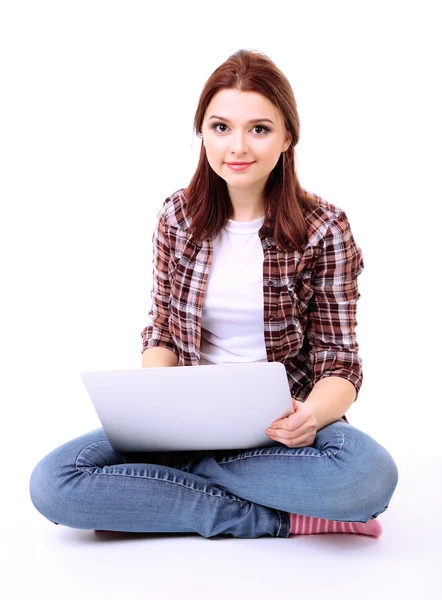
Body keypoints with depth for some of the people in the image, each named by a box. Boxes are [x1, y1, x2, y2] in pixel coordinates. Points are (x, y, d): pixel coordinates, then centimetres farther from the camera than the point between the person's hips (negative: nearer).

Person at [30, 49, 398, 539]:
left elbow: (339, 360, -4)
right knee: (51, 482, -22)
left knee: (370, 474, -36)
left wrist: (313, 413, -27)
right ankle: (286, 518, -18)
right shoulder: (177, 217, 3)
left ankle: (152, 490, -18)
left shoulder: (323, 229, -5)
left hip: (284, 425, -2)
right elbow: (163, 332, 10)